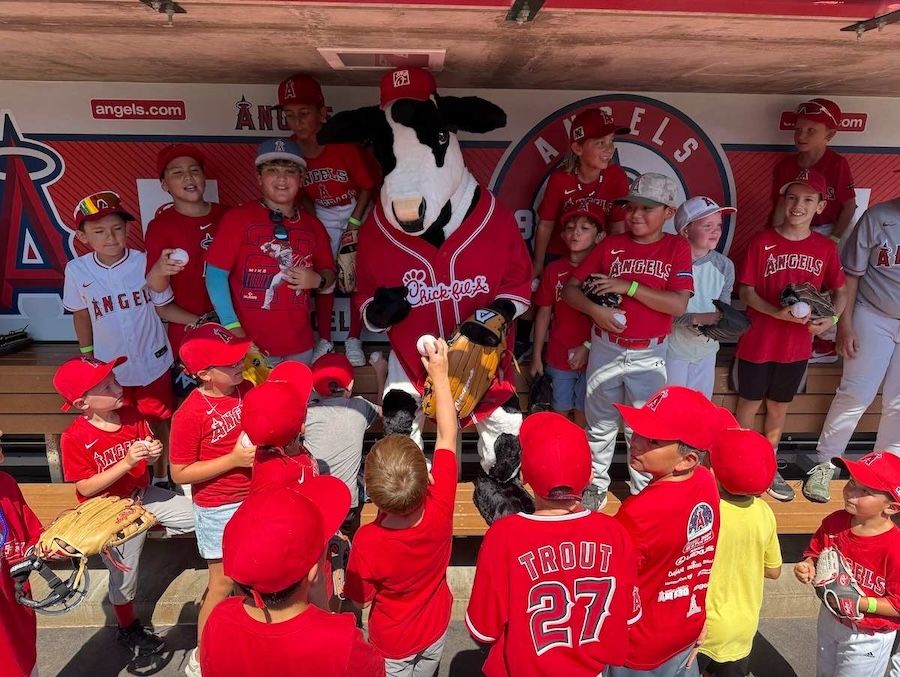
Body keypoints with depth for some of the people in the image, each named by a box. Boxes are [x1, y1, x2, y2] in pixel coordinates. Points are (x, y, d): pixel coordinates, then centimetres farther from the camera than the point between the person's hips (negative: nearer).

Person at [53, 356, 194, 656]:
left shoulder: (132, 415, -9)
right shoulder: (75, 437, -23)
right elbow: (86, 488, -21)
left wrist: (153, 453, -20)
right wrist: (126, 463, -32)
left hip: (142, 496, 5)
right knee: (125, 575, 11)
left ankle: (156, 527, 25)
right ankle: (128, 629, 35)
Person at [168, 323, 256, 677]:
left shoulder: (246, 389, -6)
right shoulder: (190, 414, -25)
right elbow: (180, 474, -18)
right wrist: (234, 458, -25)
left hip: (254, 498, 6)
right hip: (218, 509, -6)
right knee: (224, 583, 10)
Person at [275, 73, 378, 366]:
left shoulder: (344, 142, -27)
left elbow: (367, 186, -15)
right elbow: (301, 194, -1)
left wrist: (353, 225, -16)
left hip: (357, 212, -3)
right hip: (322, 217, 3)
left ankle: (353, 340, 18)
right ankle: (324, 340, 23)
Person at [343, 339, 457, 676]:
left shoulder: (367, 541, -39)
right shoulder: (440, 508, -34)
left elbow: (359, 598, -20)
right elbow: (448, 437, -21)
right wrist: (440, 374, -17)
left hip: (392, 640, -3)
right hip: (436, 627, 3)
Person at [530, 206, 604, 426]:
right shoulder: (554, 270, -3)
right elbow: (544, 313, 2)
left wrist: (588, 347, -12)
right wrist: (537, 356, 4)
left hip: (591, 357, -2)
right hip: (558, 357, 2)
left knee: (583, 411, 13)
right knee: (560, 410, 15)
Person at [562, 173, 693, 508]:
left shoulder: (677, 247, -2)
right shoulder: (611, 245, 1)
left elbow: (678, 305, -13)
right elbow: (570, 288, 0)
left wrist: (629, 286, -18)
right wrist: (594, 309, -18)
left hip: (649, 354, -1)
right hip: (606, 348, 2)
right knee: (600, 424, 13)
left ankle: (643, 490, 30)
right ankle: (595, 484, 31)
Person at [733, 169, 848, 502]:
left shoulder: (825, 248, 0)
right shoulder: (762, 241, -9)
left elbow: (840, 291, 8)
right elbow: (746, 291, -10)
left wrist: (832, 318, -12)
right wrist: (778, 313, -24)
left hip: (797, 346, 3)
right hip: (758, 342, -3)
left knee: (779, 406, 18)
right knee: (749, 403, 10)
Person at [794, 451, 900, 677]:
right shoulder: (834, 522, -16)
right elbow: (815, 555, 0)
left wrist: (858, 603, -31)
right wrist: (807, 567, -20)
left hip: (867, 636, -5)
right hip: (830, 618, 5)